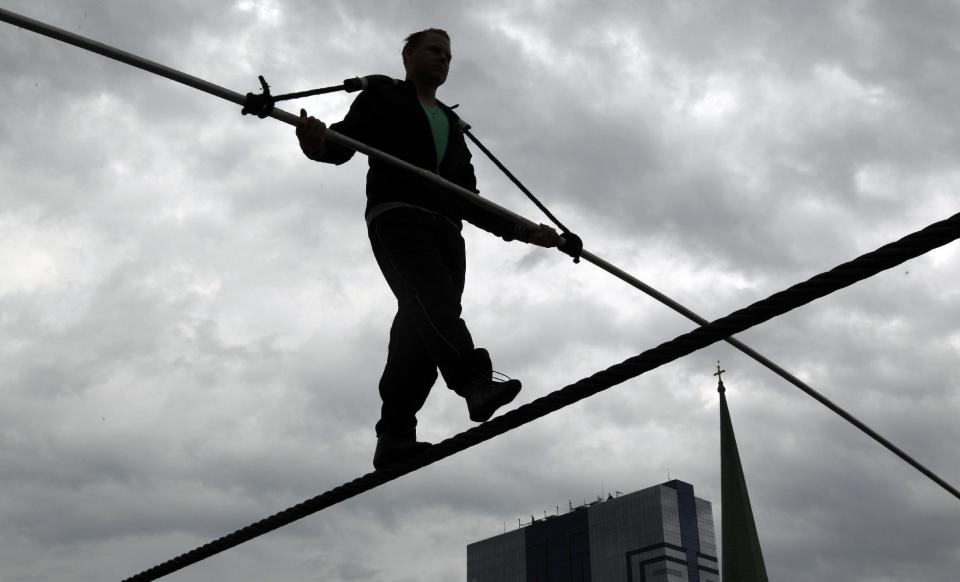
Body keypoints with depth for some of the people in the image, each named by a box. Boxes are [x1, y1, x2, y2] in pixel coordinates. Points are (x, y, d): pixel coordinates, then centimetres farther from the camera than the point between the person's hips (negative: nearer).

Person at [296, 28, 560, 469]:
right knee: (433, 299, -28)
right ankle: (475, 382, -47)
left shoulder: (452, 125, 35)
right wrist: (316, 142, -24)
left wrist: (521, 230, 21)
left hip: (445, 229, 5)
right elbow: (343, 142, 1)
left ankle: (393, 436, -12)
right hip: (396, 214, -5)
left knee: (420, 326, -10)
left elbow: (469, 200, 31)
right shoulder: (381, 99, 19)